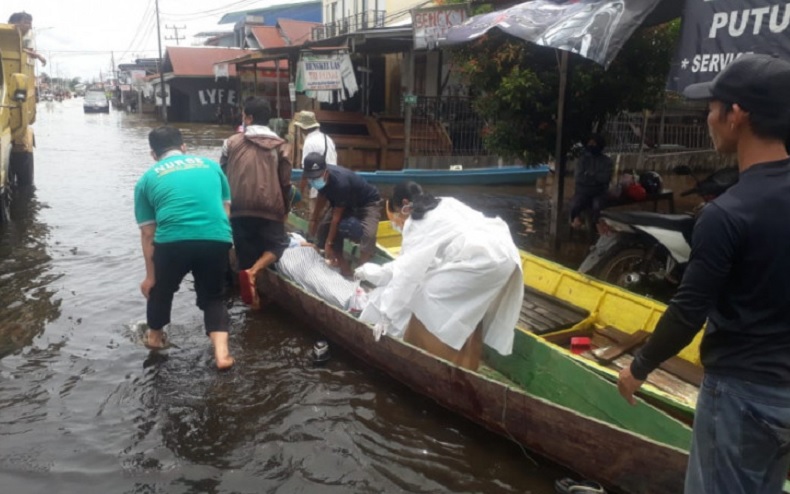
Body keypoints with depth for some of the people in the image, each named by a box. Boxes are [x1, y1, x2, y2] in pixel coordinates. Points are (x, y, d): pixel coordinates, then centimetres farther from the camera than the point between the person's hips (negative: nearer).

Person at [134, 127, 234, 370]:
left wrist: (150, 276, 21)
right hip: (217, 238, 1)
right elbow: (226, 209, 23)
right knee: (213, 296, 21)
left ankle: (155, 336, 49)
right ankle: (222, 352, 7)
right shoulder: (210, 165, 21)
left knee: (161, 288, 28)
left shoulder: (148, 178, 18)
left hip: (173, 241, -1)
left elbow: (147, 233, 15)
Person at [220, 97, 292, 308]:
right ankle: (252, 272, -14)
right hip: (269, 208, -1)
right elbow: (285, 183, 7)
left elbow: (223, 176, 12)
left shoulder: (232, 142, 7)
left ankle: (253, 300, 14)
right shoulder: (280, 146, 7)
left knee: (245, 253, 11)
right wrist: (286, 210, 19)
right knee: (277, 245, 13)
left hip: (238, 208, 1)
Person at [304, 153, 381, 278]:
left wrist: (329, 243, -24)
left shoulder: (341, 182, -40)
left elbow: (337, 216, -31)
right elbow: (322, 196, 6)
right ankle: (342, 263, 3)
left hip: (368, 203, -8)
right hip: (346, 203, 8)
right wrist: (314, 219, 8)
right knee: (324, 227, -5)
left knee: (368, 233, -32)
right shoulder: (321, 177, -19)